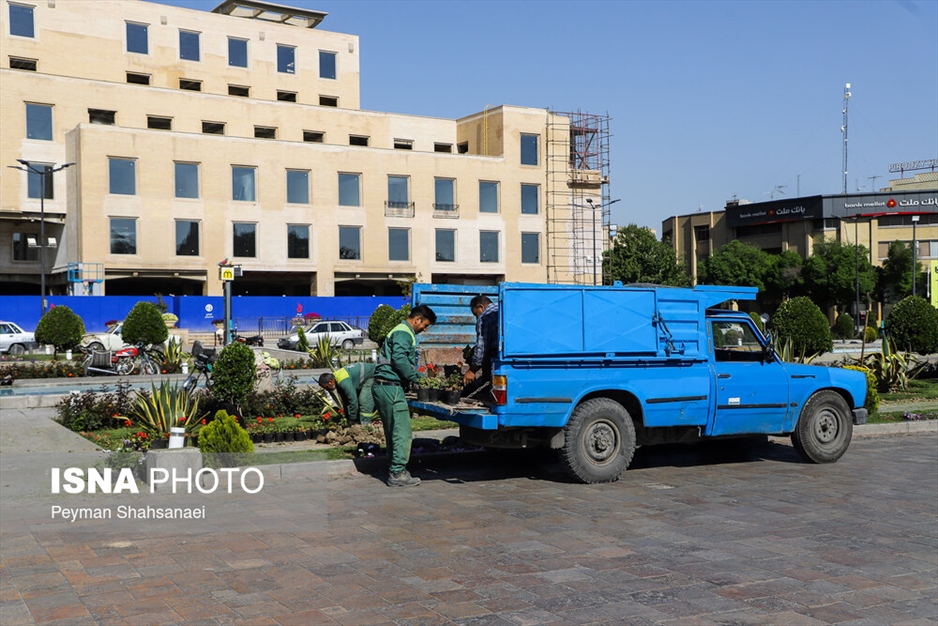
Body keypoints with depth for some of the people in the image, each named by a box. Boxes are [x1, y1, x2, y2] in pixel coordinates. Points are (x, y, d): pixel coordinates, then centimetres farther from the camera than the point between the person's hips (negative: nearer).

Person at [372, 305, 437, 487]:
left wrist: (417, 377, 17)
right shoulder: (403, 333, -9)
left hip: (384, 388, 11)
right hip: (391, 388, -11)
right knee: (402, 432, -8)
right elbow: (399, 359, -22)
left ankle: (396, 470, 22)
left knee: (393, 431, 16)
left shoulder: (402, 332, 24)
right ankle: (398, 474, -6)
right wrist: (416, 377, -14)